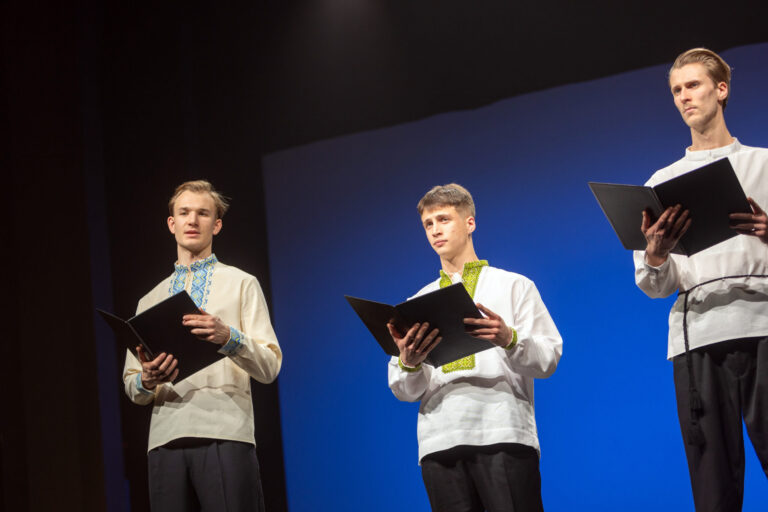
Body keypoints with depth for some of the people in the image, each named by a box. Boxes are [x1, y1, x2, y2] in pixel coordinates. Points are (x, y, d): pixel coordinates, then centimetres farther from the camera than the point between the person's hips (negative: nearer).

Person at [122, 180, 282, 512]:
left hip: (225, 435, -3)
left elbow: (269, 366, 1)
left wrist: (227, 338, -17)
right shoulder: (150, 300, 22)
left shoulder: (241, 285, 11)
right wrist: (146, 381, -3)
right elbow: (131, 386, 20)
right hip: (165, 439, 3)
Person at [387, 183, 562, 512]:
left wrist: (509, 339, -15)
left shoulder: (514, 286, 15)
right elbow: (405, 391, 16)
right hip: (440, 441, 3)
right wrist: (409, 362, -7)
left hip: (503, 433, -3)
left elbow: (548, 359, 5)